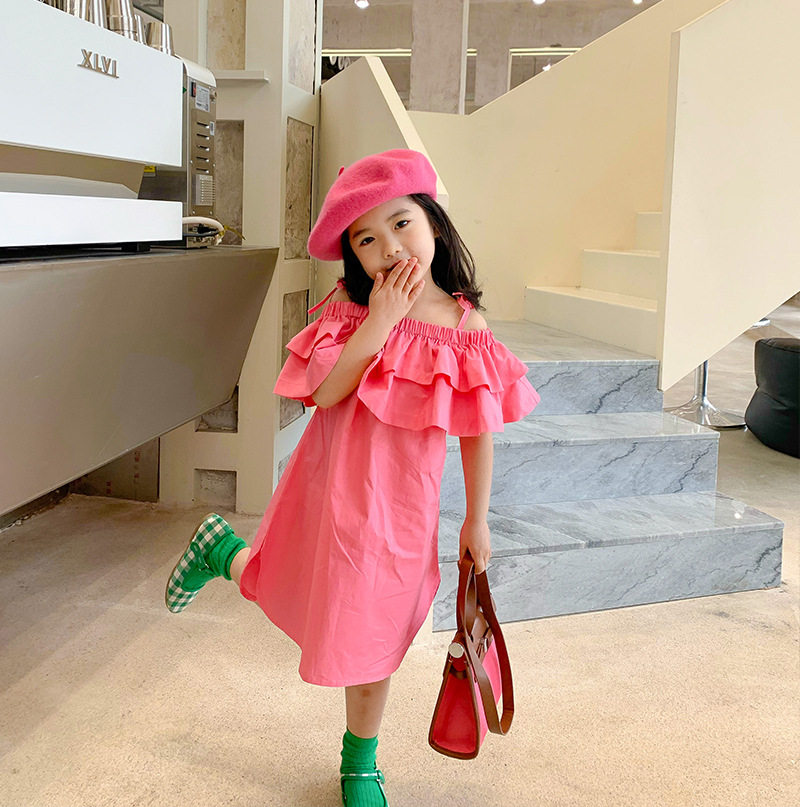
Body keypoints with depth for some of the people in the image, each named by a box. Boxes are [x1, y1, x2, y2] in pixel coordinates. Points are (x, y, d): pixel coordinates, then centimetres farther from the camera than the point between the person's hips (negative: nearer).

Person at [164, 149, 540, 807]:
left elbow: (479, 431, 1)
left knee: (373, 631, 15)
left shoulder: (468, 326, -5)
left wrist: (477, 519, 6)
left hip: (404, 501, 2)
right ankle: (220, 551, 43)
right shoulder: (352, 308, -9)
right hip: (334, 486, -2)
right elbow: (324, 393, -22)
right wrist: (380, 321, -25)